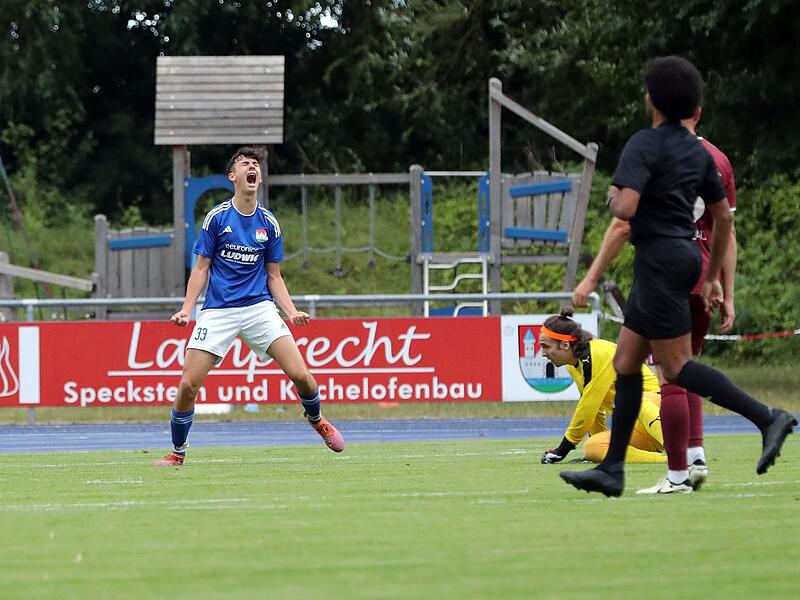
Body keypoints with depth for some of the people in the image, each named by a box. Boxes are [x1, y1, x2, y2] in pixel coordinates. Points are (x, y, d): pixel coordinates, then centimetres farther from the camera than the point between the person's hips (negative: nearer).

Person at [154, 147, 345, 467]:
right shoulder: (217, 217, -1)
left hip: (259, 307, 2)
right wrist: (187, 308, -9)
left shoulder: (268, 223, 7)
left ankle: (317, 420, 21)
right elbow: (201, 269, 3)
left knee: (300, 374, -11)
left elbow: (274, 276, 12)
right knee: (188, 384, -12)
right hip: (218, 311, -2)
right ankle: (178, 452, 9)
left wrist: (292, 312, -2)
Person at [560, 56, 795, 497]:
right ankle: (612, 470, 11)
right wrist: (713, 277, 25)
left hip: (659, 259, -9)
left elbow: (625, 208, -26)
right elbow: (724, 219, 16)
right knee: (625, 364, 12)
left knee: (677, 368, -7)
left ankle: (767, 418, -17)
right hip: (686, 257, 9)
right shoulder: (697, 152, 12)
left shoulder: (644, 145, -13)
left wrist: (613, 196, -1)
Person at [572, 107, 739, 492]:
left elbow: (623, 225, -9)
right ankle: (695, 454, 8)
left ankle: (678, 474, -5)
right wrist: (727, 297, 13)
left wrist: (592, 278, -2)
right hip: (703, 284, 6)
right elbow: (727, 233, 9)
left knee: (671, 377, -5)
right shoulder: (718, 161, 8)